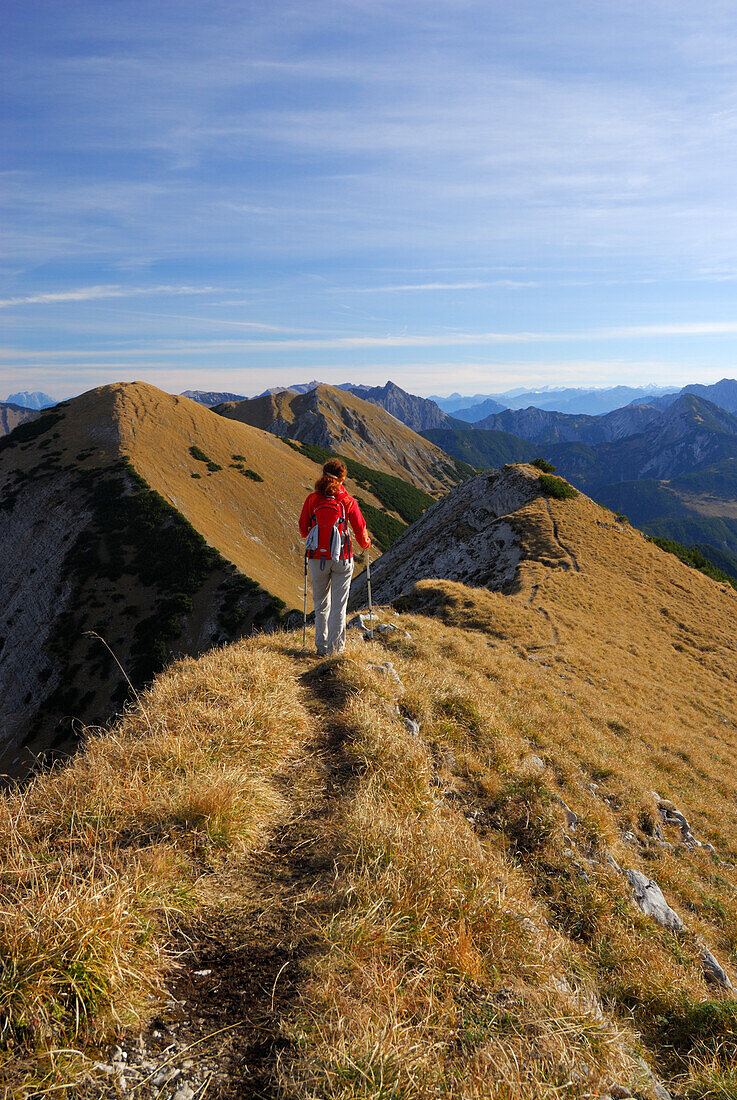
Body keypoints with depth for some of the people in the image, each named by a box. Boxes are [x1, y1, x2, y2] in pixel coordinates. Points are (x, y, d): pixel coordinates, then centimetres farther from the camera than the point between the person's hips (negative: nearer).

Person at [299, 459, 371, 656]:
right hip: (341, 559, -2)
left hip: (317, 558, 2)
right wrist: (366, 543, 22)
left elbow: (303, 529, 8)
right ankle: (336, 648, 9)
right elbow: (360, 530, 1)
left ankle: (322, 647, 19)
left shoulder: (312, 499, -1)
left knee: (321, 605, 15)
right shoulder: (348, 501, -5)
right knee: (338, 605, 8)